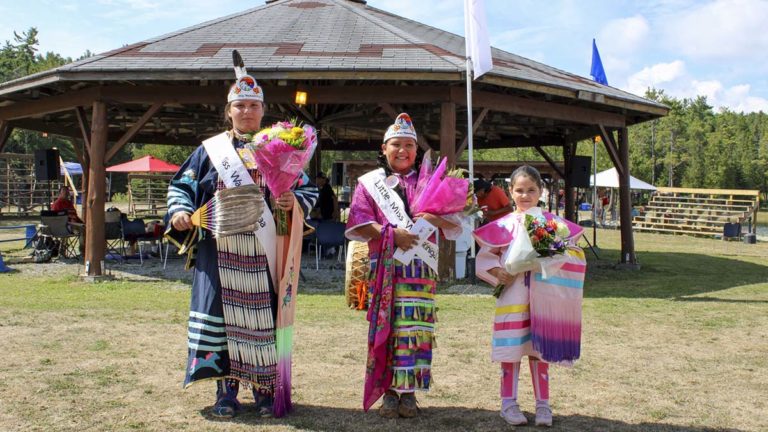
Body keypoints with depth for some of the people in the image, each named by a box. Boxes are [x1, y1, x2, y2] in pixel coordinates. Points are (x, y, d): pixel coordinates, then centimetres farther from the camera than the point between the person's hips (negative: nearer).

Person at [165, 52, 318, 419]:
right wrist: (180, 212, -7)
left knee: (263, 316, 1)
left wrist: (293, 202, -13)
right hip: (220, 250, 1)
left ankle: (265, 389, 13)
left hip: (264, 253, 0)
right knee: (222, 313, 1)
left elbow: (308, 189, 8)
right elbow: (181, 186, 13)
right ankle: (226, 389, 13)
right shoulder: (210, 150, 10)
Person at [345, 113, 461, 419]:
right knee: (385, 327, -1)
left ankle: (409, 392, 7)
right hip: (384, 266, -1)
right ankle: (389, 392, 8)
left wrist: (435, 219, -12)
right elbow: (359, 224, -2)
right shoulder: (370, 183, 9)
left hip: (421, 267, 1)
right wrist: (392, 233, -15)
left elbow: (455, 225, 10)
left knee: (415, 328, -3)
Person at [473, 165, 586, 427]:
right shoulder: (503, 226, 0)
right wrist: (499, 274, -13)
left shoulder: (552, 222, 2)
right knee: (511, 350, 5)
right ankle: (509, 403, 17)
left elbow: (574, 253, 3)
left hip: (542, 297, 1)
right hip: (512, 298, -1)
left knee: (539, 350, 8)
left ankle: (543, 404, 18)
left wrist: (555, 259, -15)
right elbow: (484, 258, 3)